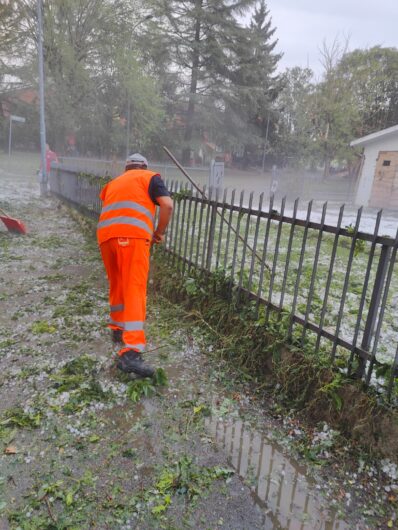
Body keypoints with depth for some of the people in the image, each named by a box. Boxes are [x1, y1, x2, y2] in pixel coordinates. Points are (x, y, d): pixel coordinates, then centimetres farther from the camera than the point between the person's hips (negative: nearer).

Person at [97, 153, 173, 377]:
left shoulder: (114, 182, 35)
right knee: (134, 289, -13)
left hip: (105, 235, 6)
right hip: (132, 235, -5)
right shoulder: (151, 177, 19)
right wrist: (159, 232, 14)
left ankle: (118, 329, 36)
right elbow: (167, 205, 2)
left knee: (117, 286, 22)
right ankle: (131, 353, -23)